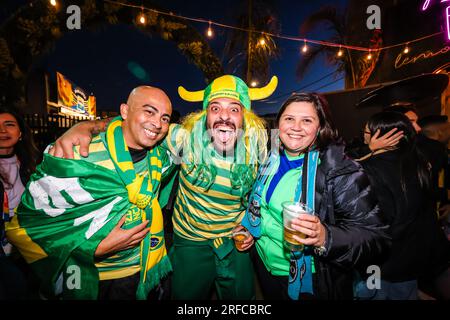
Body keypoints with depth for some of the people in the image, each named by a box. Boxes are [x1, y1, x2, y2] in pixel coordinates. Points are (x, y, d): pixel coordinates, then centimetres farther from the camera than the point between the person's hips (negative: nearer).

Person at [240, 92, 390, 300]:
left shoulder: (341, 171, -20)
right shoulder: (270, 160, -5)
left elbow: (376, 238, -21)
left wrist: (326, 238, -37)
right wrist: (246, 229, 0)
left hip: (312, 285, -4)